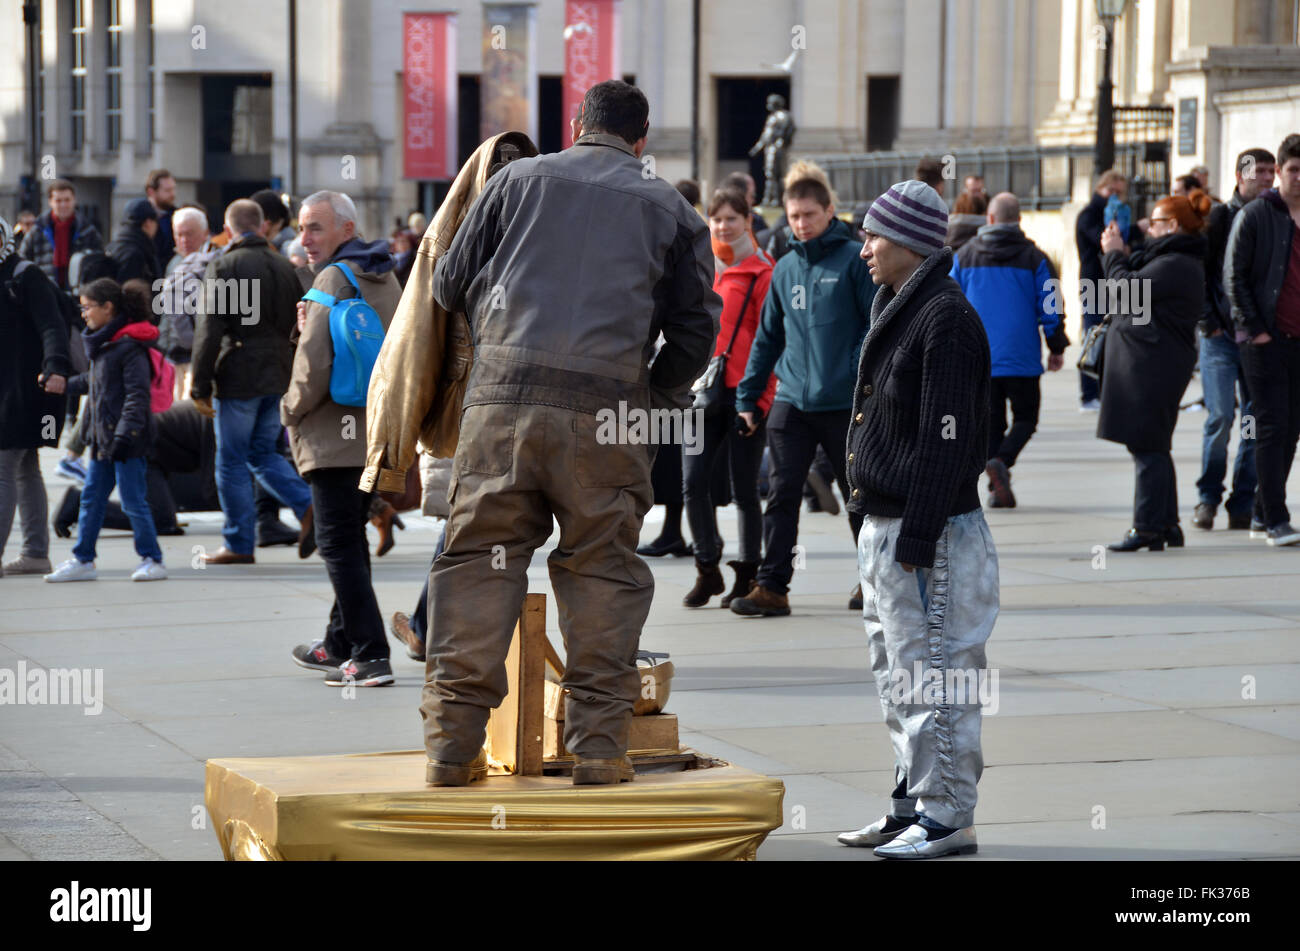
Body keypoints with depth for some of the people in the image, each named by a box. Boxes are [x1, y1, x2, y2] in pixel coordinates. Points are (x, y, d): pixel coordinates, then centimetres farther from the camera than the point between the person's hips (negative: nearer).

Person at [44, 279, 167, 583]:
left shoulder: (130, 346, -15)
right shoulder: (102, 344, 13)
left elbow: (137, 394, -19)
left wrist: (125, 433, -24)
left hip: (127, 442, -9)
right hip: (103, 438, 9)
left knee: (132, 500, -5)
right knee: (91, 498, 12)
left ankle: (152, 560, 4)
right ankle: (83, 560, 18)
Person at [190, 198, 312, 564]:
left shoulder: (223, 266, -9)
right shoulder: (285, 266, 10)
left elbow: (209, 330, -13)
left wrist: (200, 386, -10)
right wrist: (293, 377, 21)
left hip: (238, 380, -6)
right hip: (279, 378, 6)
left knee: (232, 462, 3)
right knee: (263, 452, 18)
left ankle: (239, 545, 6)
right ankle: (307, 505, -2)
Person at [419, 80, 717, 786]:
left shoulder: (518, 179, 14)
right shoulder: (669, 209, 15)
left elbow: (450, 284, 16)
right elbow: (695, 326, 12)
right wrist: (654, 403, 22)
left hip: (505, 391, 1)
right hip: (608, 407, 0)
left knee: (480, 556, 5)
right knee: (601, 569, 7)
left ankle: (453, 740, 3)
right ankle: (598, 742, 5)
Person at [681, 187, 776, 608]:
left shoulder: (762, 273, -3)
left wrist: (760, 397, -10)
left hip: (745, 394, -4)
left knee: (744, 487, 4)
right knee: (693, 481, -5)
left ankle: (749, 573, 16)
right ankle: (708, 570, 10)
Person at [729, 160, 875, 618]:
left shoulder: (853, 260, -4)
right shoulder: (785, 268, 12)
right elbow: (768, 336, 17)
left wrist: (861, 372, -17)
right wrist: (748, 395, 15)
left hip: (844, 403, -4)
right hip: (791, 401, 4)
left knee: (858, 494, 9)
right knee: (782, 494, -4)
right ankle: (771, 587, -4)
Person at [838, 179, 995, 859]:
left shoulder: (947, 319, -15)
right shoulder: (896, 309, 16)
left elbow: (947, 438, -20)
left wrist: (917, 537, -21)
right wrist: (880, 528, 19)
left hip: (932, 535, -11)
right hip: (884, 526, 11)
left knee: (934, 676, -6)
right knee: (897, 677, 16)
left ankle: (947, 817, -1)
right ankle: (913, 804, 24)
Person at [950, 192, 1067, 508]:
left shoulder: (963, 257, 3)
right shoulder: (1034, 258, -2)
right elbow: (1049, 309, -1)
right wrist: (1057, 348, 11)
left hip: (978, 359, 2)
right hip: (1021, 358, -2)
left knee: (990, 422, 11)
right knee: (1025, 417, 9)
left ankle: (997, 489, 5)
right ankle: (1002, 461, -18)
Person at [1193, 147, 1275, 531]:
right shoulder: (1219, 218, 2)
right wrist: (1209, 322, -6)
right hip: (1221, 336, -3)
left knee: (1257, 421, 0)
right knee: (1220, 416, -10)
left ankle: (1242, 505, 7)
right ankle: (1208, 498, 5)